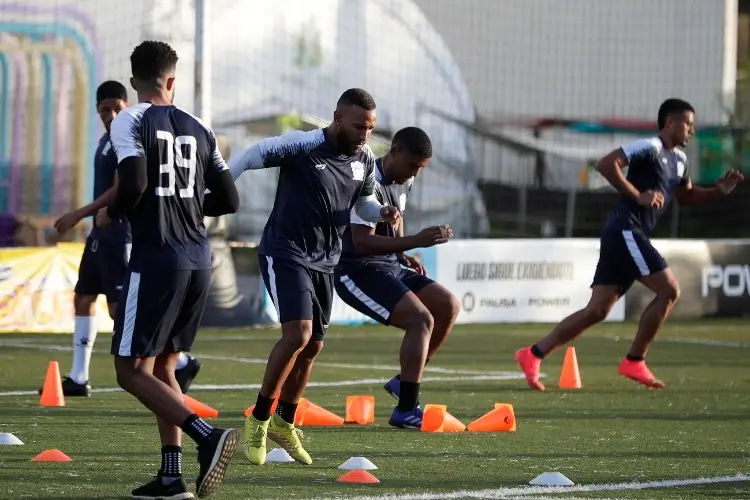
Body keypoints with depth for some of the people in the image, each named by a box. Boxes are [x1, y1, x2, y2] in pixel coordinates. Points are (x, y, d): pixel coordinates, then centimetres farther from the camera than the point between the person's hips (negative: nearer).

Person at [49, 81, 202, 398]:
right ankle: (78, 378, 18)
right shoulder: (107, 140, 15)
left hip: (118, 234, -10)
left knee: (120, 307, -13)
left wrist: (79, 214, -19)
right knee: (83, 298, 12)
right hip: (102, 232, 10)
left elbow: (120, 190, -20)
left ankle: (181, 362, -10)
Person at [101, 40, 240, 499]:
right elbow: (229, 200, 12)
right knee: (163, 366, 16)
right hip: (199, 258, 6)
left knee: (131, 371, -1)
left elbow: (134, 183, -19)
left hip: (157, 257, -6)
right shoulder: (199, 129, 12)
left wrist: (111, 214, 0)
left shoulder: (130, 122, -5)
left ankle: (208, 435, -20)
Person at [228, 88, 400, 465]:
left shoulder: (364, 160, 3)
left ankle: (284, 423, 30)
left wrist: (382, 213, -3)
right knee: (298, 334, -21)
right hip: (285, 253, -7)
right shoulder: (302, 147, -19)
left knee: (313, 346, 11)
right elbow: (252, 157, -16)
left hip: (325, 261, 7)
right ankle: (258, 420, -6)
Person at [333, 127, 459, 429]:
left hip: (390, 266, 10)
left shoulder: (404, 181, 8)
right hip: (358, 271, -10)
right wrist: (415, 242, -33)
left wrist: (404, 255, 13)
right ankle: (406, 410, -19)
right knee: (421, 319, -23)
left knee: (449, 306, 1)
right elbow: (362, 242, -28)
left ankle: (404, 382, 11)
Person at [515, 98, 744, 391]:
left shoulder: (679, 159, 20)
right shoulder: (650, 148, -9)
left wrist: (718, 191, 16)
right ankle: (634, 362, -6)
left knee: (597, 310, 4)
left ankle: (533, 355, 3)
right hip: (625, 230, -9)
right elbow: (606, 164, -18)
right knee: (669, 290, -11)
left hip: (633, 235, 9)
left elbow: (686, 197, 33)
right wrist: (638, 195, -21)